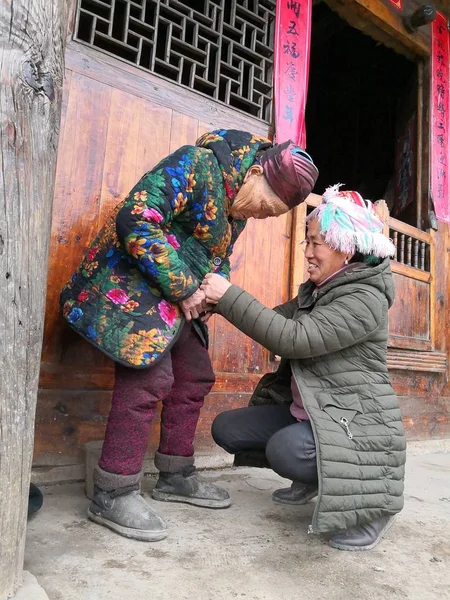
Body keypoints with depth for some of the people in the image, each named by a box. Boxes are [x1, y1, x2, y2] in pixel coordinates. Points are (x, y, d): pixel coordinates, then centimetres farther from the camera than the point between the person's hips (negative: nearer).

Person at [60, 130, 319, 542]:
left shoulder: (240, 202, 10)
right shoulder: (196, 164, -18)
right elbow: (136, 220, -26)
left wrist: (213, 292, -2)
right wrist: (183, 287, -21)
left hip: (176, 301, 9)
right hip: (132, 283, -9)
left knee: (195, 378, 9)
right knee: (148, 380, -15)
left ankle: (176, 476, 23)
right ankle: (113, 495, 1)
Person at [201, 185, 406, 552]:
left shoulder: (365, 300, -19)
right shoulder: (317, 289, 9)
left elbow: (292, 339, -27)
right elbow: (278, 321, 8)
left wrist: (229, 296, -24)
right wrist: (219, 302, -7)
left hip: (356, 422, -8)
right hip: (308, 412, 9)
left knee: (285, 449, -35)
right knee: (226, 428, 1)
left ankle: (373, 498, -6)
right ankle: (313, 477, 19)